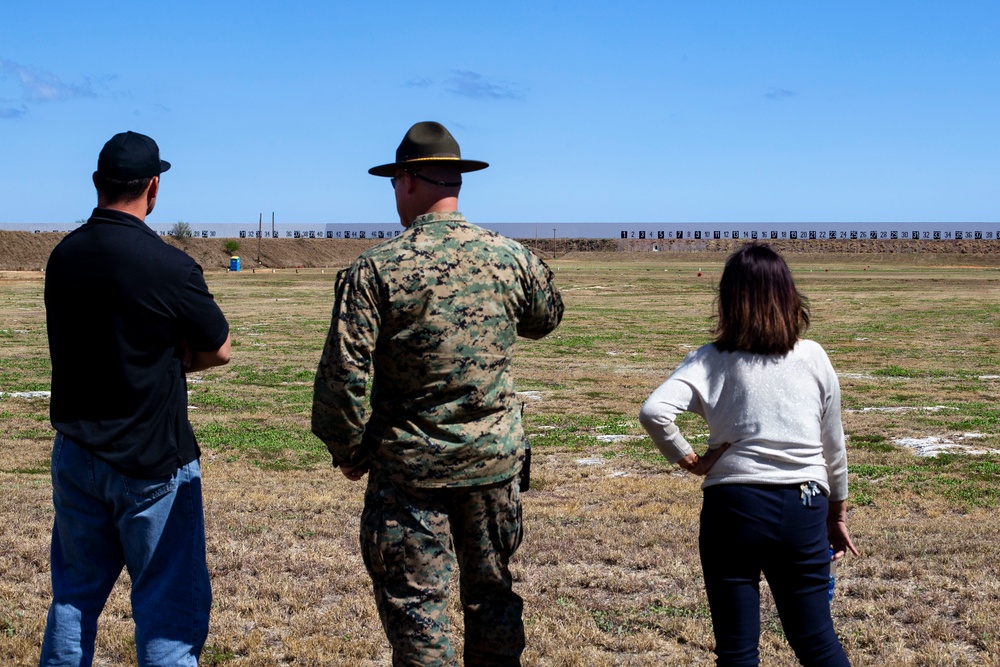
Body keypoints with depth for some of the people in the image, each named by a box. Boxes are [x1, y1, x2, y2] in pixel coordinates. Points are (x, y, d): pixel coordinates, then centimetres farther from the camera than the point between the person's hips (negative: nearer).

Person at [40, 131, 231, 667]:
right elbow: (218, 350, -6)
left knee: (74, 595, 19)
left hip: (74, 455, 6)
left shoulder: (63, 255, 1)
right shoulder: (168, 267, -19)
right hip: (151, 461, -6)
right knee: (170, 607, 2)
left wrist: (162, 356, 0)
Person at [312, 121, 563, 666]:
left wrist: (349, 453, -2)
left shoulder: (374, 270, -14)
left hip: (410, 468, -4)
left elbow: (342, 377, -16)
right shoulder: (513, 258, -2)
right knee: (492, 594, 19)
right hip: (495, 460, 4)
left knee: (414, 605, 6)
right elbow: (547, 318, 18)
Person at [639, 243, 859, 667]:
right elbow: (833, 445, 11)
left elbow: (654, 412, -20)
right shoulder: (814, 358, 3)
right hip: (803, 509, 2)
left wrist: (690, 461, -5)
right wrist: (837, 513, 23)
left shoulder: (711, 361, -3)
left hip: (732, 505, -2)